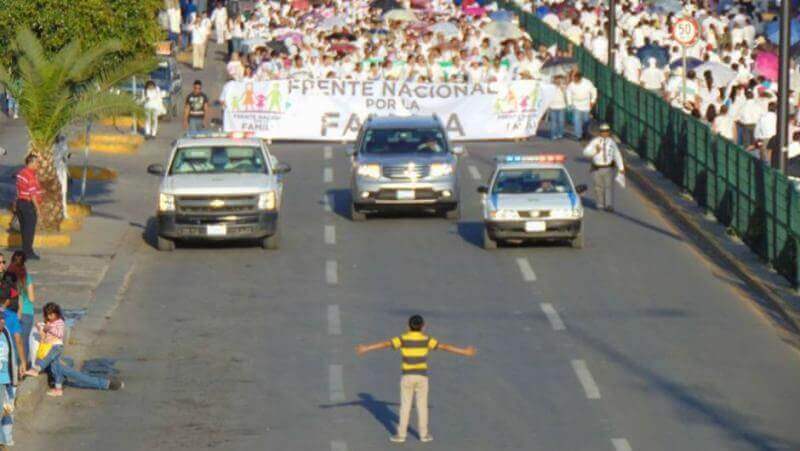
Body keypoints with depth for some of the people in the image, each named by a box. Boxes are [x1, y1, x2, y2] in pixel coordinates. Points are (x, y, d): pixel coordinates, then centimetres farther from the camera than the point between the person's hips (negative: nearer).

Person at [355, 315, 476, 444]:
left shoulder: (403, 339, -5)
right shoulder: (426, 340, -4)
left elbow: (384, 344, -7)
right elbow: (445, 346, -3)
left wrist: (366, 349, -5)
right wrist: (464, 352, 2)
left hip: (407, 376, -1)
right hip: (422, 376, 1)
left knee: (405, 406, 6)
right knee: (422, 405, 9)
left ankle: (401, 434, 7)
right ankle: (424, 434, 12)